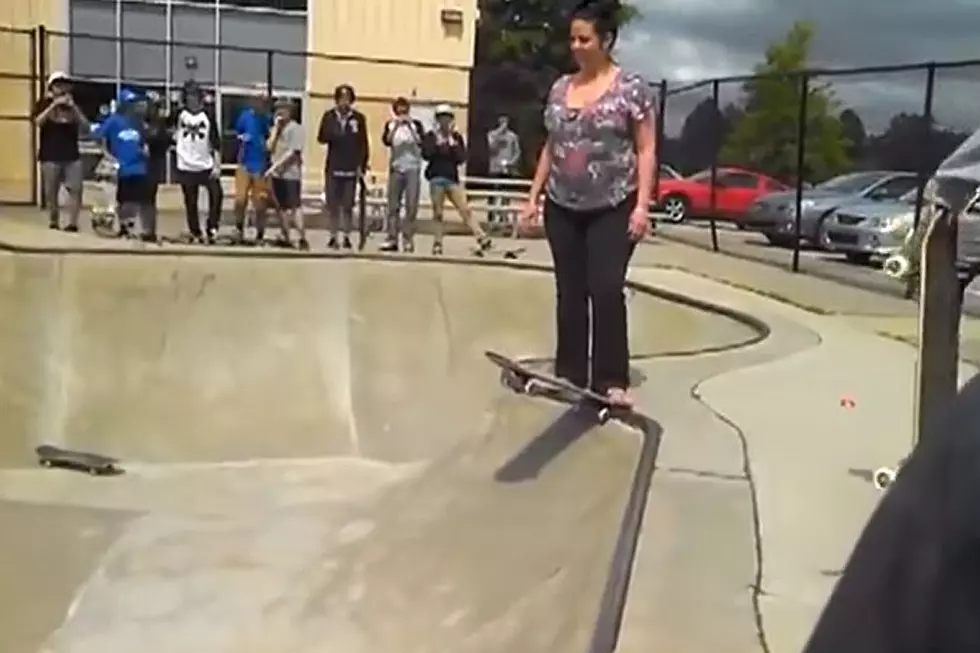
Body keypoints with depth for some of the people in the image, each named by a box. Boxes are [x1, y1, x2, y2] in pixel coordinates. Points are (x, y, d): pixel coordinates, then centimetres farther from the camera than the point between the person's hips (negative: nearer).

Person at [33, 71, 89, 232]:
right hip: (50, 156, -2)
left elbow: (86, 127, 2)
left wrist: (74, 108, -9)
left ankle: (72, 223, -6)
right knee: (51, 192, 2)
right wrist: (54, 105, -18)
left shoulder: (72, 105, 13)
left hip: (72, 155, 2)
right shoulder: (45, 103, 6)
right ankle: (53, 221, 14)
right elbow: (38, 121, -13)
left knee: (75, 189, -9)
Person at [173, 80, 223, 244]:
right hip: (186, 166, 0)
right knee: (190, 202, 6)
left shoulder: (207, 115, 1)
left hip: (207, 165, 0)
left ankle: (211, 228, -3)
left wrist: (217, 165, -6)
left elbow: (216, 142, -1)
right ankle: (195, 233, 17)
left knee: (217, 194, -15)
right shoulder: (180, 114, 2)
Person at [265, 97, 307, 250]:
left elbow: (293, 152, -13)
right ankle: (286, 238, 17)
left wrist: (275, 165, -15)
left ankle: (303, 239, -11)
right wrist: (276, 128, 0)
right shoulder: (277, 128, 16)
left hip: (291, 174, -7)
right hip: (277, 174, 7)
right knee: (280, 207, 10)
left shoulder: (295, 128, -6)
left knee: (295, 206, -10)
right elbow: (270, 147, 5)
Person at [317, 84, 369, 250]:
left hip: (351, 169, -1)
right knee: (332, 205, 4)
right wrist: (331, 135, -19)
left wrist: (362, 165, -3)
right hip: (332, 168, 1)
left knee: (348, 205, 2)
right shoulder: (329, 116, 5)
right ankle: (333, 237, 12)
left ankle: (347, 237, 8)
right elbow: (321, 138, 2)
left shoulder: (359, 118, 2)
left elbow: (363, 144, 2)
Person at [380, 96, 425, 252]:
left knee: (411, 205, -6)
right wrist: (396, 126, -17)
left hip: (412, 169, -2)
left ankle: (408, 239, -3)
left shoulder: (416, 124, 4)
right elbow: (386, 141, -9)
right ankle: (392, 239, 4)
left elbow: (421, 141, -11)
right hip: (396, 169, 2)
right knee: (393, 205, 1)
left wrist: (410, 125, -16)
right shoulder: (390, 124, 8)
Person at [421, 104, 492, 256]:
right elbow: (426, 154, -11)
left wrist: (452, 144, -10)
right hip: (436, 178, -1)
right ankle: (438, 243, 11)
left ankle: (482, 239, -10)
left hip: (452, 178, 1)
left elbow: (461, 158, -1)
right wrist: (438, 143, -14)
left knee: (465, 210, -6)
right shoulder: (431, 136, 2)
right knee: (437, 213, 2)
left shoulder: (457, 137, 8)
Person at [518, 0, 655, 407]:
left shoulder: (631, 88, -5)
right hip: (562, 209, 5)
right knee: (569, 293, 7)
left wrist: (642, 205, -15)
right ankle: (569, 375, 14)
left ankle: (611, 380, -4)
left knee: (606, 290, -10)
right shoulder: (560, 88, 11)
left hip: (612, 209, -5)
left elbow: (645, 150, -6)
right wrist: (533, 197, 11)